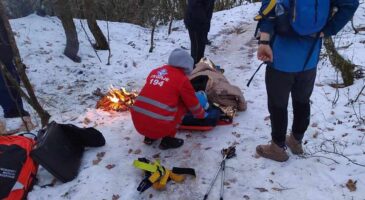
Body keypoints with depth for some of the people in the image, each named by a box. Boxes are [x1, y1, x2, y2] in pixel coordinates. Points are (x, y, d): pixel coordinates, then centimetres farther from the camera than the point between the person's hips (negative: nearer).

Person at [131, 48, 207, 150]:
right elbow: (193, 103, 12)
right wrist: (202, 114, 33)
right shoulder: (182, 79, -1)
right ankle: (167, 139, 13)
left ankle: (149, 137, 27)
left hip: (137, 122, 6)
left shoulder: (155, 71, 14)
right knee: (182, 104, 14)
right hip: (159, 126, -5)